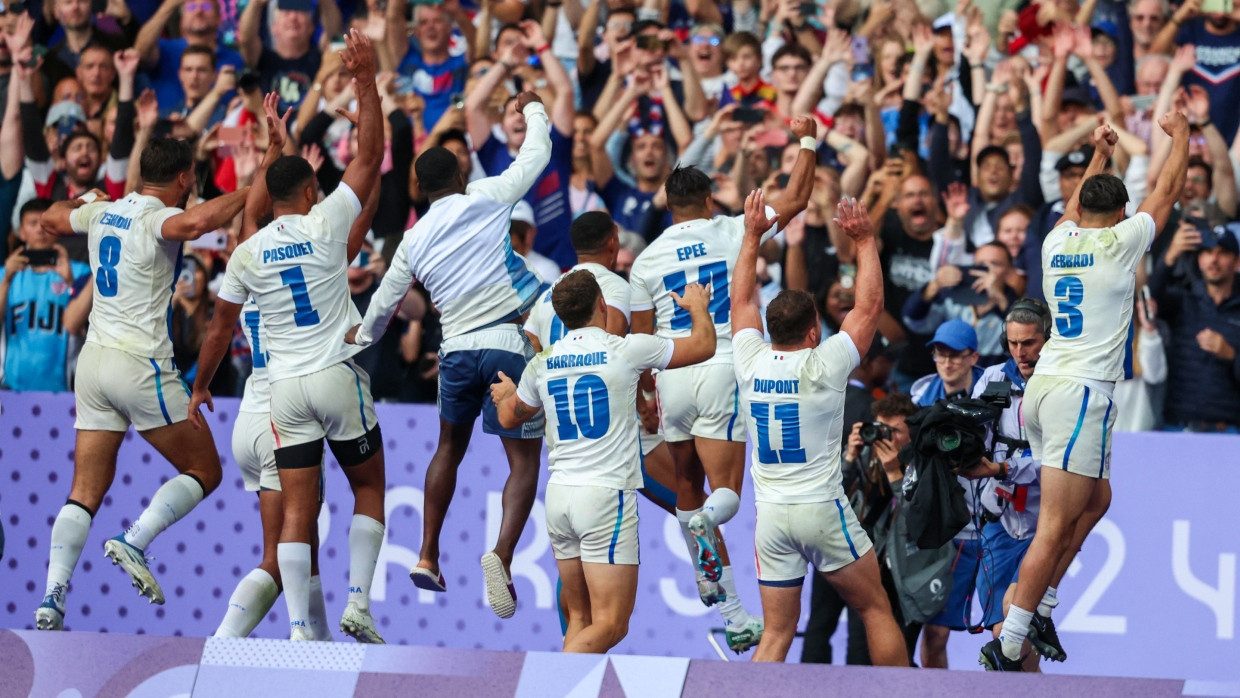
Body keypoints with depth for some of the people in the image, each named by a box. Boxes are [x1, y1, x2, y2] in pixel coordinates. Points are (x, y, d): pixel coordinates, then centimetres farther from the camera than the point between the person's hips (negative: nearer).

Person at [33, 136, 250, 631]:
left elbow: (52, 219, 30)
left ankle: (51, 599, -6)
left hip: (93, 359, 7)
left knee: (85, 493, 6)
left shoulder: (102, 212, 10)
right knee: (203, 471, 7)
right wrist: (251, 192, -24)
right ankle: (134, 542, -11)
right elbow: (196, 222, -36)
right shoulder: (157, 218, -12)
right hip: (140, 364, -7)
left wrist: (81, 199, 50)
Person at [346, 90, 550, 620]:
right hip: (508, 344, -3)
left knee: (449, 448, 26)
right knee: (524, 461, 0)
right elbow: (535, 155, 9)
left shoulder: (415, 239, 10)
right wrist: (533, 109, 30)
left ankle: (427, 558, 25)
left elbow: (385, 301, 22)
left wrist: (363, 336, 43)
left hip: (457, 351, 3)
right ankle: (501, 554, -23)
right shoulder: (488, 199, 0)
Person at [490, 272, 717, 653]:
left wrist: (505, 394, 50)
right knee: (609, 627, -7)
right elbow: (703, 346, 6)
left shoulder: (543, 364, 7)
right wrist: (698, 306, 28)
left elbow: (509, 418, 26)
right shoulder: (626, 350, -6)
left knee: (580, 619, 13)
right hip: (607, 495, -6)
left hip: (560, 495, 6)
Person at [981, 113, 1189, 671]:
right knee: (1055, 528, -8)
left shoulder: (1058, 243, 10)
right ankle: (1007, 645, -11)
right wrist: (1180, 135, 26)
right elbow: (1168, 190, 10)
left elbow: (1075, 207, 36)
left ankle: (1041, 605, 18)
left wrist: (1099, 156, 48)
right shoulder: (1119, 243, -5)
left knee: (1096, 498, 24)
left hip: (1043, 389, 8)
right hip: (1082, 394, -8)